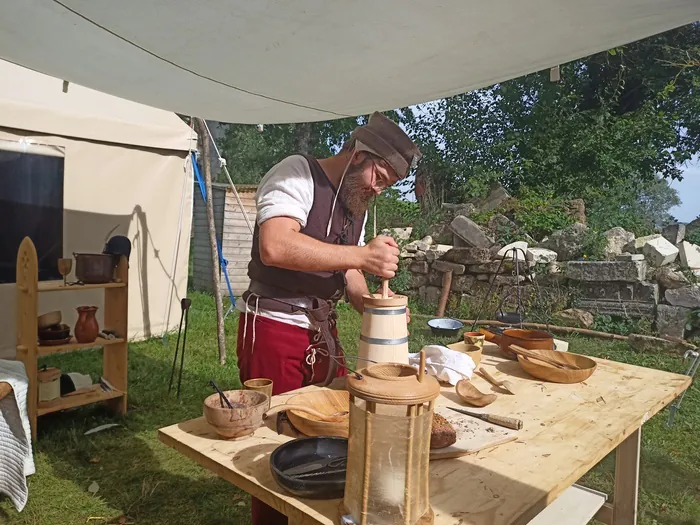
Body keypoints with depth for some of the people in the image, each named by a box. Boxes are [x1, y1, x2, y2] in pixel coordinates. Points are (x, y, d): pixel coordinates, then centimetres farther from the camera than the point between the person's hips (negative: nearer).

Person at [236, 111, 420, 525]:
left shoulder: (358, 203, 11)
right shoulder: (297, 173, -14)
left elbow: (347, 270, 13)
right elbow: (275, 248, -30)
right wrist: (362, 255, -31)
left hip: (323, 332, 8)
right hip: (273, 330, -7)